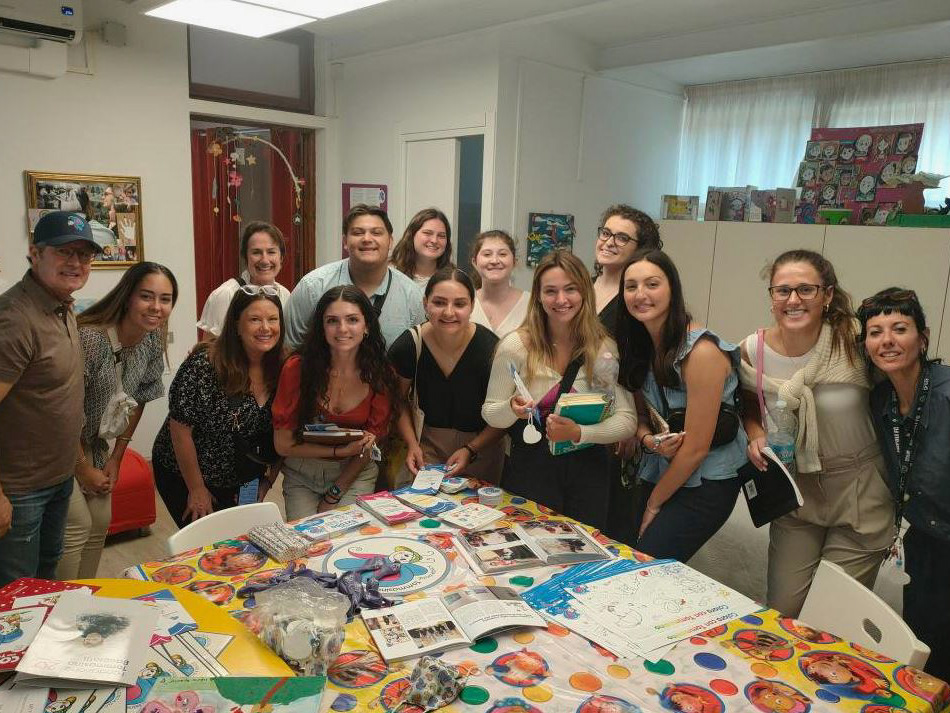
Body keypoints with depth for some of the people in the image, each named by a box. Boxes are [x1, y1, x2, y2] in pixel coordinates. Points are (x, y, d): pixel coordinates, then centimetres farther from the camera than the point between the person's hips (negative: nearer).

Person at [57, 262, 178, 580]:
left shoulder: (152, 342, -7)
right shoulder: (90, 339, -29)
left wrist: (116, 458, 5)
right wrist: (84, 470, -14)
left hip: (95, 443, 7)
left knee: (100, 524, 10)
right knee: (77, 526, -8)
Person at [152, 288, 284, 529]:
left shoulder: (281, 368, -8)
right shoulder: (205, 365, -24)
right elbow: (180, 429, -20)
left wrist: (268, 481, 1)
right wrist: (197, 490, -14)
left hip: (240, 482, 5)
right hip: (184, 478, -5)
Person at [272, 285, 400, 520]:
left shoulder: (380, 375, -10)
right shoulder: (297, 368, -15)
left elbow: (367, 447, -1)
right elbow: (283, 444, -11)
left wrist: (334, 496, -7)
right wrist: (341, 451, -20)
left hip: (355, 474, 1)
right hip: (302, 475, 0)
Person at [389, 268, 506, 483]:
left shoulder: (489, 348, -20)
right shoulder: (408, 346, -15)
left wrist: (470, 450, -17)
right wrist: (412, 444, -7)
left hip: (481, 449, -1)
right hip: (428, 445, 1)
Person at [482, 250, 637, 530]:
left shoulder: (604, 348, -6)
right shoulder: (515, 346, -11)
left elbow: (627, 419, -10)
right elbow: (490, 414, -4)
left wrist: (579, 433, -25)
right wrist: (511, 408, -25)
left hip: (588, 472, 2)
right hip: (528, 471, -2)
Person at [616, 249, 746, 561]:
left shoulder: (701, 352, -22)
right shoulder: (640, 344, 1)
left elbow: (696, 447, -19)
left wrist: (653, 504, -7)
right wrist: (649, 440, -14)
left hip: (704, 485, -6)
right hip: (659, 474, 7)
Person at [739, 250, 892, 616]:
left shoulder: (855, 342, -18)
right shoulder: (753, 350, -10)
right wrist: (756, 436, -9)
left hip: (860, 492, -2)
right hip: (795, 490, 2)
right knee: (782, 612, 10)